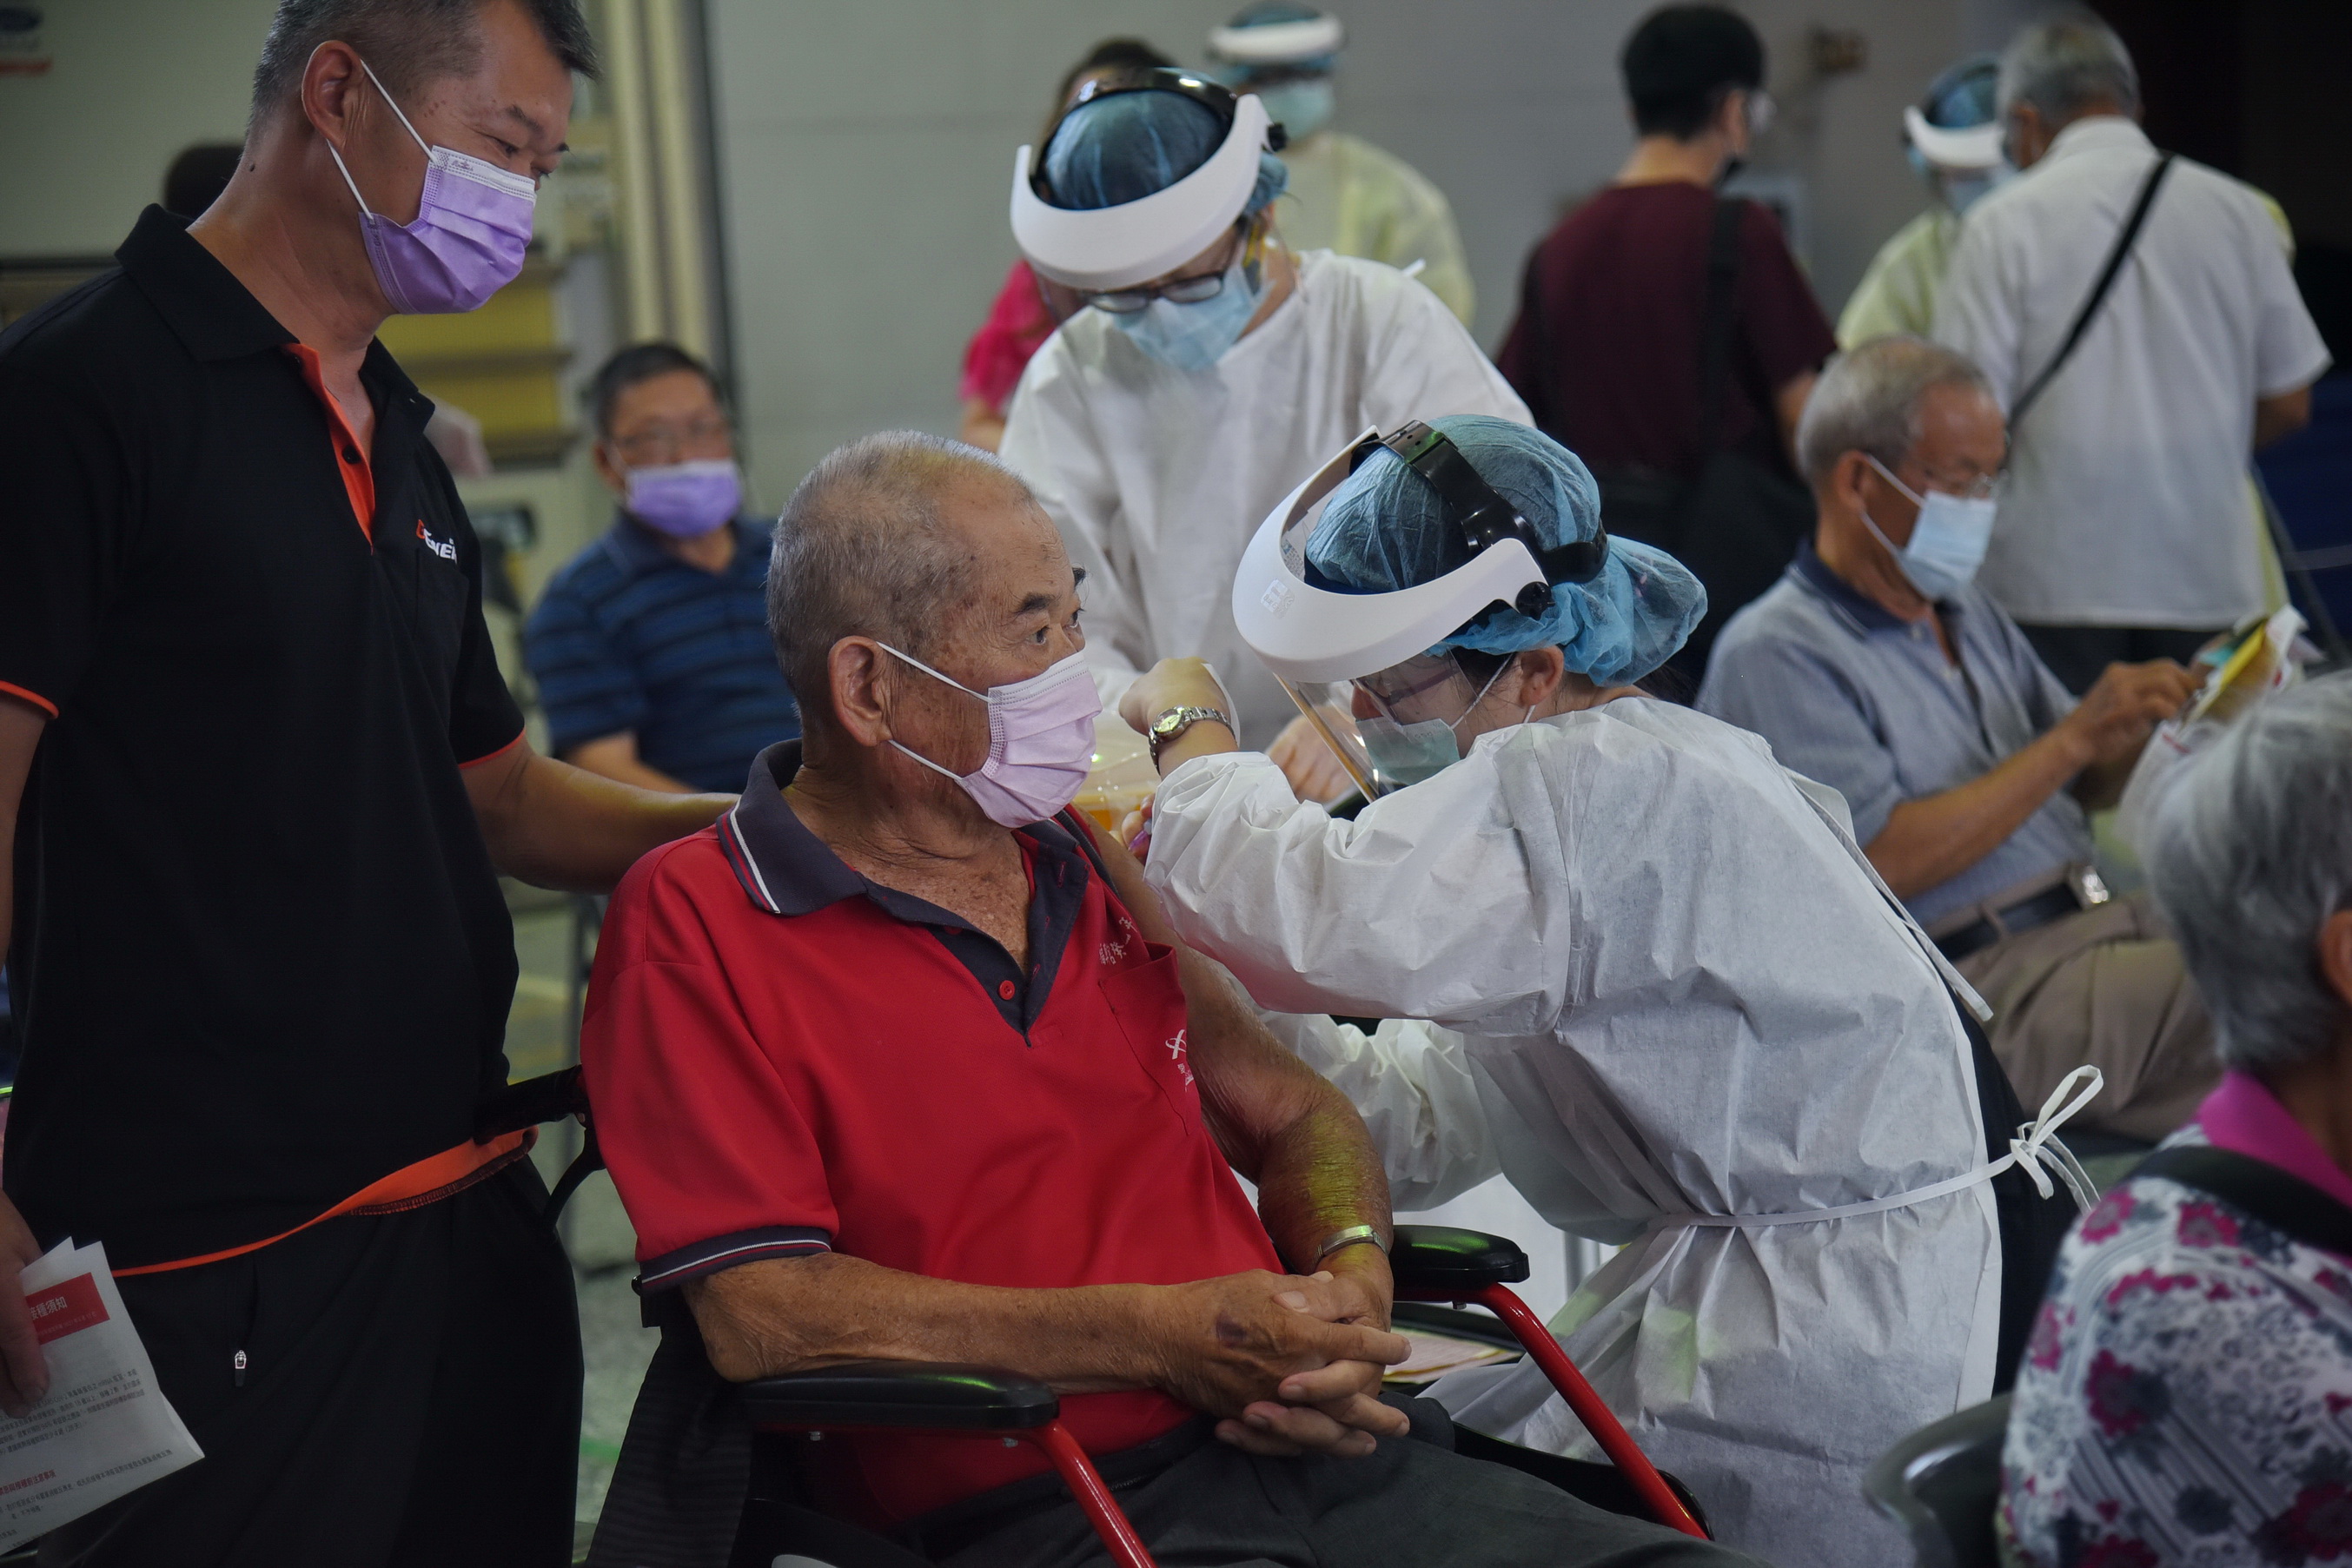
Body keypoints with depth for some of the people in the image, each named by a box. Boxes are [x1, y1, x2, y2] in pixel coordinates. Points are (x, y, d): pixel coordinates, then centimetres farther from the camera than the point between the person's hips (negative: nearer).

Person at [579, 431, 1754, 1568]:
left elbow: (1291, 1112, 28)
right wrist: (1159, 1337, -14)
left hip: (1311, 1448, 7)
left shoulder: (1084, 860, 21)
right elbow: (761, 1313, -11)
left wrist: (1350, 1276, 3)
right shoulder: (692, 925, -1)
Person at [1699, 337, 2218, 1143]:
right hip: (1990, 986, -8)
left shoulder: (1968, 613, 21)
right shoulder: (1774, 653, -5)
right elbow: (1886, 861, -16)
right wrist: (2074, 737, -13)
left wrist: (2144, 721, 4)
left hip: (2108, 923, 8)